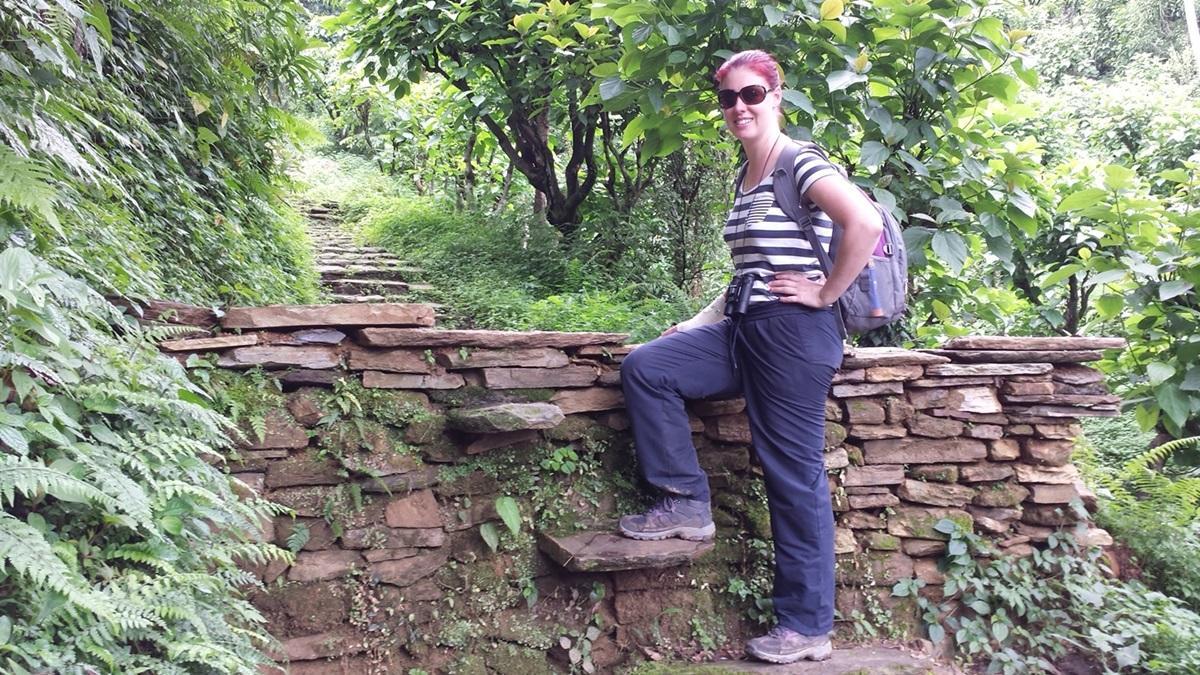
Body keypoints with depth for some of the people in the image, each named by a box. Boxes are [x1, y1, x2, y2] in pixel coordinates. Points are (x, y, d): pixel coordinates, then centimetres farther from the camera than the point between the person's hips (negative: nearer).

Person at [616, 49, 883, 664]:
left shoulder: (800, 163, -10)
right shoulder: (744, 180, 16)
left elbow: (865, 222, -27)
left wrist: (825, 294, -17)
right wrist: (700, 322, 15)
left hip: (795, 334, -8)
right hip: (746, 333, 9)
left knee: (794, 476, -3)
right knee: (644, 367, -3)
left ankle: (807, 628, 10)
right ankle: (686, 503, 6)